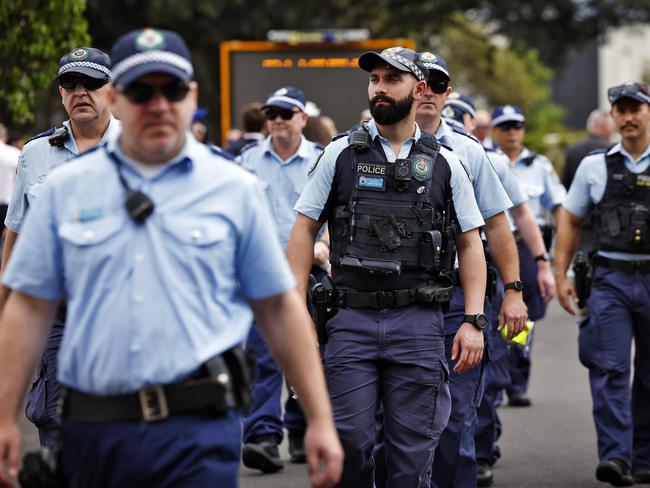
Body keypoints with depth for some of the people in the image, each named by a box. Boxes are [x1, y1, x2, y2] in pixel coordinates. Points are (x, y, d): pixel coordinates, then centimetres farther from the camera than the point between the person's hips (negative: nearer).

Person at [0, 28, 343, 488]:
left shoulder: (236, 189, 6)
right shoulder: (66, 188, 9)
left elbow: (281, 308, 7)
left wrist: (320, 420, 4)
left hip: (199, 432, -2)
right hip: (93, 430, 2)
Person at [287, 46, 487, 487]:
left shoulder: (445, 165, 8)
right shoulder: (340, 155, 6)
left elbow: (470, 242, 9)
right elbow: (305, 229, 7)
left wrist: (473, 321, -1)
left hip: (419, 323, 0)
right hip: (352, 319, 0)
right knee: (349, 443, -3)